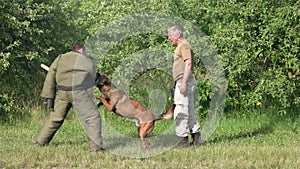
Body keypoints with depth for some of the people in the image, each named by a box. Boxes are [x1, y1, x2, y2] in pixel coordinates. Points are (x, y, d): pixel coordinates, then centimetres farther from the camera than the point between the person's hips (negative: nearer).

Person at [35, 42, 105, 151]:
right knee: (92, 118, 1)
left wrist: (49, 97, 7)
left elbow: (50, 78, 8)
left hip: (61, 93, 4)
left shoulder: (60, 58, 16)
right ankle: (96, 146, -7)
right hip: (78, 92, -4)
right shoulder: (88, 61, 11)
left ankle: (40, 142, 22)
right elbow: (91, 81, 13)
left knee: (55, 118, 17)